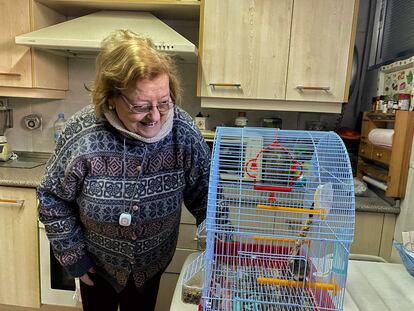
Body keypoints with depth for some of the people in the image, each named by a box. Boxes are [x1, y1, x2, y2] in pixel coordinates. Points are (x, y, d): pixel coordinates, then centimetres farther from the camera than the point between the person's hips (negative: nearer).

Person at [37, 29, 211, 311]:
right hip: (97, 265, 0)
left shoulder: (183, 132, -24)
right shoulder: (82, 135, -27)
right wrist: (73, 256, -7)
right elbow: (52, 199, -11)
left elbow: (204, 195, -11)